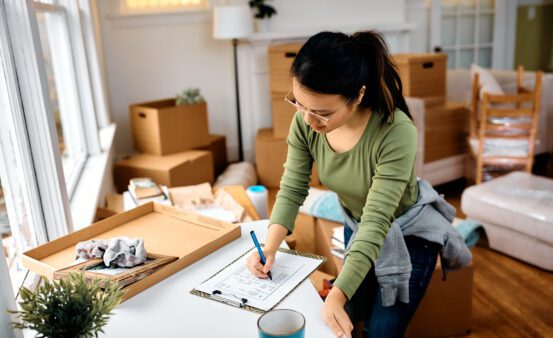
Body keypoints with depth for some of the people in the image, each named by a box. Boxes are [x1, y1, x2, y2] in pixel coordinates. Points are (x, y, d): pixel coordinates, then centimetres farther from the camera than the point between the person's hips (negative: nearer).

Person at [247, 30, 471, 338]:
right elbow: (292, 190, -14)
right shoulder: (305, 121, -23)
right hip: (356, 226, 5)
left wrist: (336, 296, -45)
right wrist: (270, 248, -28)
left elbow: (376, 222, -38)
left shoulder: (397, 133, -38)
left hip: (409, 235, -4)